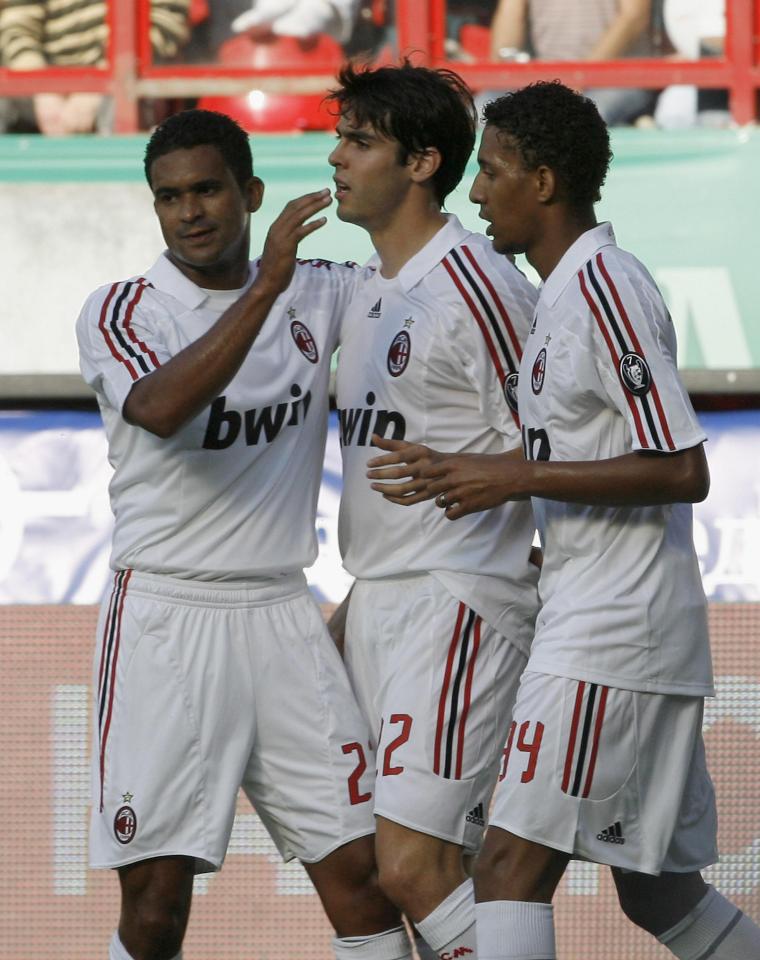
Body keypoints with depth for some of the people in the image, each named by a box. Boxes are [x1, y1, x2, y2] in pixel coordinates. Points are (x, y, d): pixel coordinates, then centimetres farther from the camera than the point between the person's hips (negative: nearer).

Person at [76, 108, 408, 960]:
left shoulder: (318, 296, 9)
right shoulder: (120, 312, -4)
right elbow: (161, 408, -25)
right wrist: (264, 288, -30)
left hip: (280, 614, 4)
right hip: (166, 618, -4)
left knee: (359, 871, -2)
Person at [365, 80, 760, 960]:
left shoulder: (604, 287, -14)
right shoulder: (565, 292, 16)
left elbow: (681, 471, -20)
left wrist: (517, 477, -19)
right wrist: (462, 475, 18)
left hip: (612, 629, -10)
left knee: (511, 867, -14)